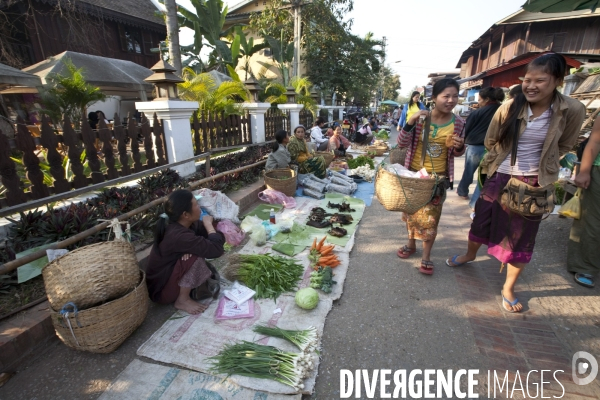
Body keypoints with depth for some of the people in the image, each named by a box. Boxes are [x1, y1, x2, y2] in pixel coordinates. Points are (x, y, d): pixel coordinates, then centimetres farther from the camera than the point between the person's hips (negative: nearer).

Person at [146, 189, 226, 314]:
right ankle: (183, 300, -8)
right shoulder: (179, 235, -34)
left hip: (169, 272, 8)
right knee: (196, 256, -26)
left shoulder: (178, 224, -7)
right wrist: (208, 223, -21)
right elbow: (216, 249, -35)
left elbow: (218, 237, -3)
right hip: (161, 290, -8)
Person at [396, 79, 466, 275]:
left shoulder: (458, 123, -5)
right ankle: (411, 244, 37)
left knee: (430, 217, 5)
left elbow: (457, 153, 7)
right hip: (413, 173, 0)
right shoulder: (420, 117, -10)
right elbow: (402, 143, -15)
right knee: (411, 211, 14)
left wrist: (459, 147, -17)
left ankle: (426, 256, 21)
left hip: (437, 177, 0)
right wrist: (410, 121, -29)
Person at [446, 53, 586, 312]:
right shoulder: (510, 107, -11)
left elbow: (564, 146, 7)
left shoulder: (572, 110, -10)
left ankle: (508, 288, 26)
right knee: (482, 220, 14)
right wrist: (510, 160, 5)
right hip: (498, 178, 0)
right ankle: (469, 255, 44)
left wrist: (540, 163, 5)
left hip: (533, 183, 0)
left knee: (522, 237, 8)